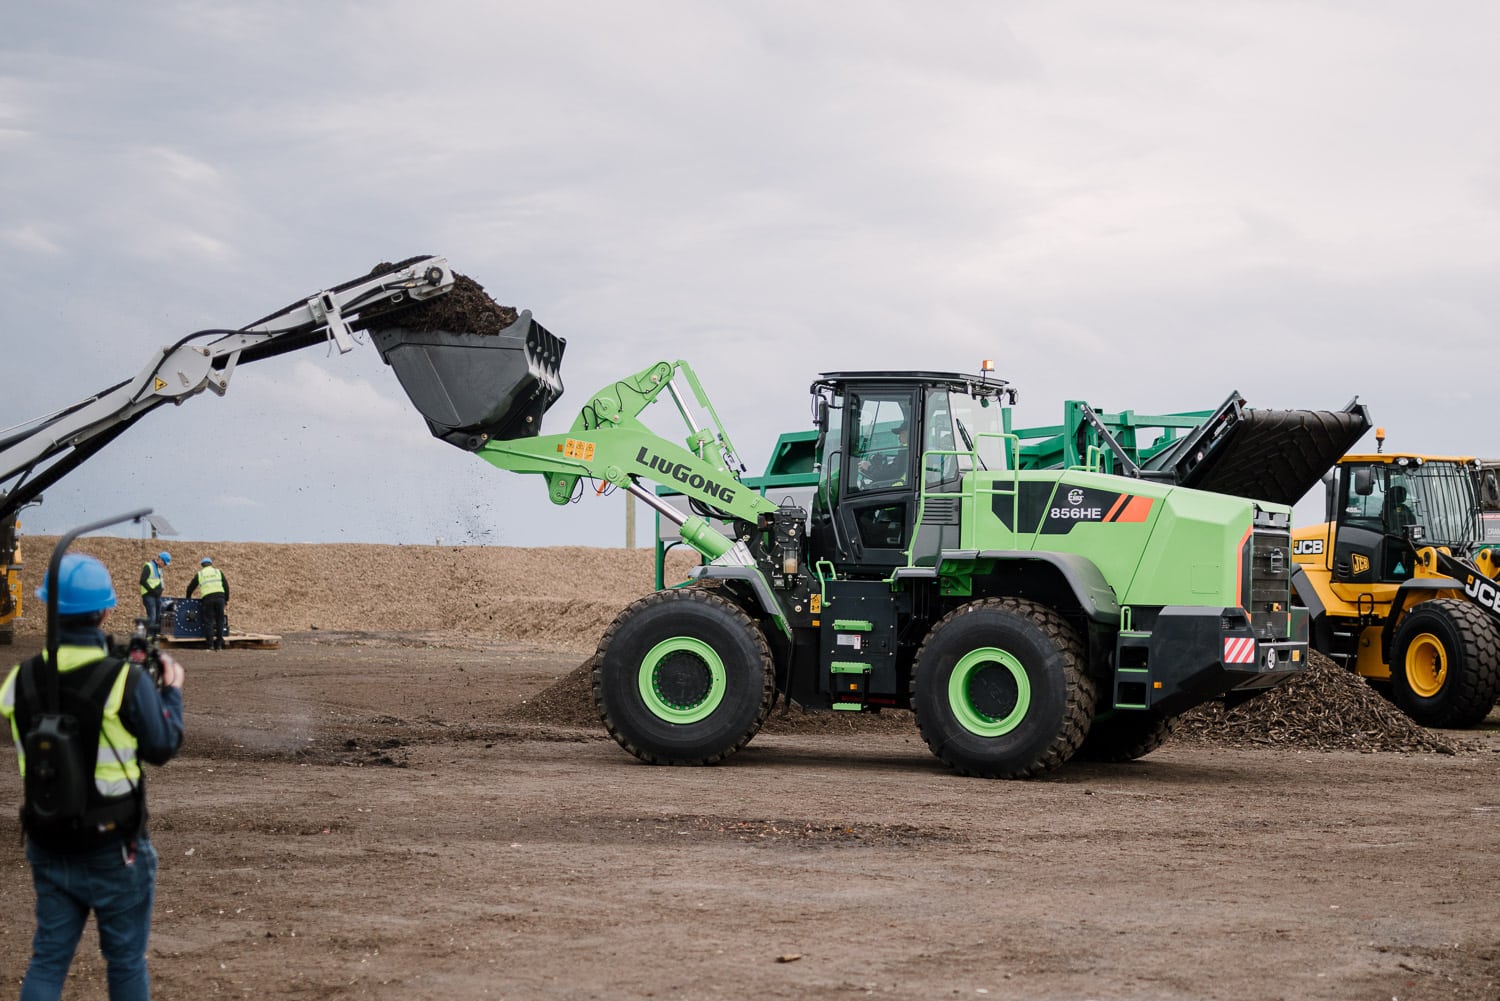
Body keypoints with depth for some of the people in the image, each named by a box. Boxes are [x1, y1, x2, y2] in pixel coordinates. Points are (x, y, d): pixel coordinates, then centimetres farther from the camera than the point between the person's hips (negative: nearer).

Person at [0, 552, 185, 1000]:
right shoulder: (127, 681, -20)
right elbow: (162, 747, -8)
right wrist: (172, 691, 10)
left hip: (48, 848, 4)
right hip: (113, 850, -4)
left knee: (48, 960, 12)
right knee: (126, 962, 11)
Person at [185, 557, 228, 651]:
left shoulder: (199, 574, 16)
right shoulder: (218, 572, 17)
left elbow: (190, 588, 21)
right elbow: (226, 586, 11)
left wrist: (188, 599, 38)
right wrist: (227, 601, 15)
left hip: (207, 598, -1)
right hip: (220, 597, 1)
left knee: (209, 622, 3)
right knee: (220, 621, 9)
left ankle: (210, 644, -4)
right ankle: (219, 644, 6)